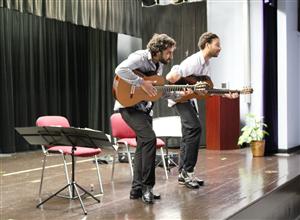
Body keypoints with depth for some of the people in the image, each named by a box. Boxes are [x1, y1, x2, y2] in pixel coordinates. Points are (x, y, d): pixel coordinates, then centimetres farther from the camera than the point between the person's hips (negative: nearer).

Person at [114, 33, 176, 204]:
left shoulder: (160, 65, 8)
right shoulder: (140, 57, -18)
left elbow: (161, 90, 15)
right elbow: (121, 70, -35)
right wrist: (142, 83, -31)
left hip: (144, 108, 9)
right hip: (129, 105, -9)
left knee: (143, 145, 9)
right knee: (149, 138, -22)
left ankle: (137, 189, 18)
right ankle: (147, 185, -13)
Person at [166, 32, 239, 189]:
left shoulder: (206, 64, 7)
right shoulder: (194, 62, -23)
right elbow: (170, 77, -31)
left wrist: (226, 94, 0)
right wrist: (185, 89, -29)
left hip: (189, 98, 10)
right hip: (178, 97, -10)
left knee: (189, 134, 11)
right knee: (195, 128, -21)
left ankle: (183, 174, 18)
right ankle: (187, 171, -15)